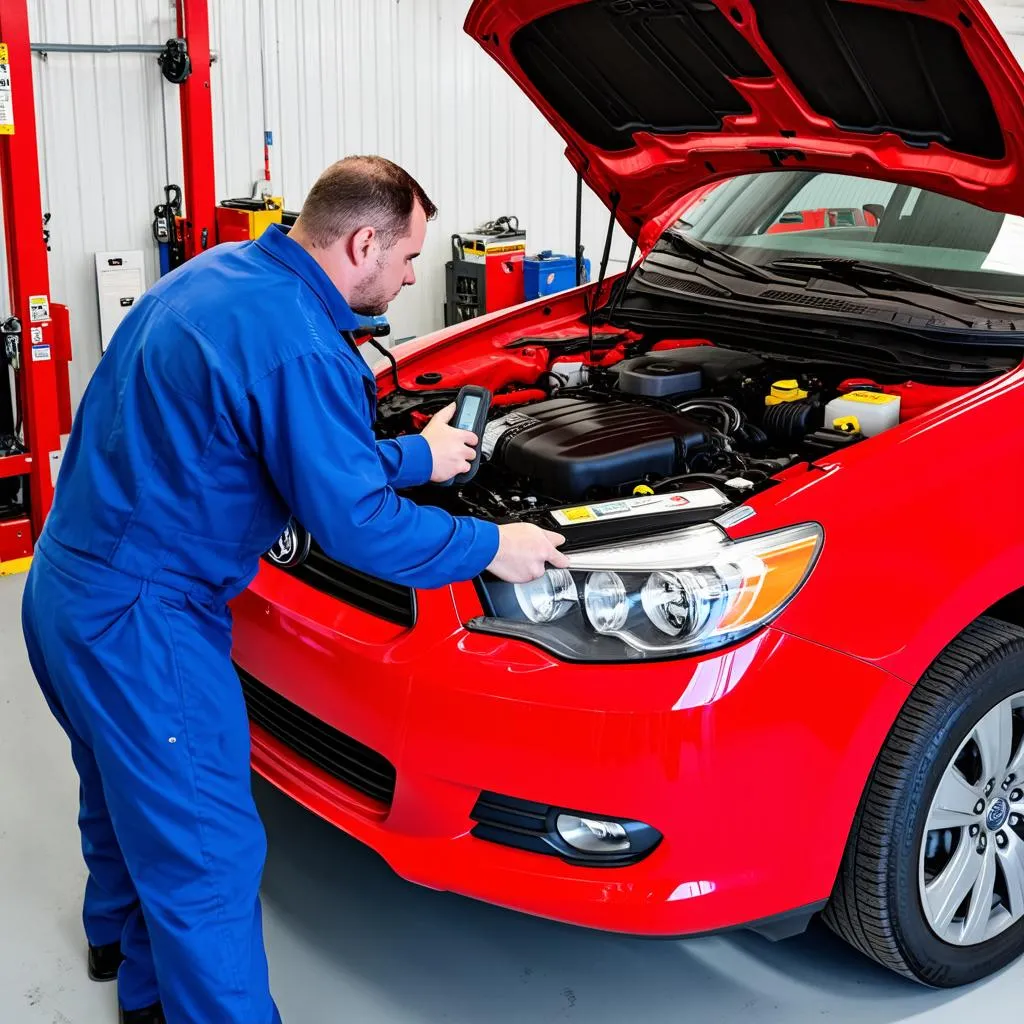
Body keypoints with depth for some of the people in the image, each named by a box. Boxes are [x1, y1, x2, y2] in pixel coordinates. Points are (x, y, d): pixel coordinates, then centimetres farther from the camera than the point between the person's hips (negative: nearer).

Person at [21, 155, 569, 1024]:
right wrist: (490, 548, -7)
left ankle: (123, 940, 55)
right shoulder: (299, 347, -24)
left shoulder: (218, 274, 7)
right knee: (208, 856, 1)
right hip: (139, 622, -11)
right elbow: (354, 523, -20)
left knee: (129, 792, 32)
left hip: (66, 587, 11)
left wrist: (416, 456, 19)